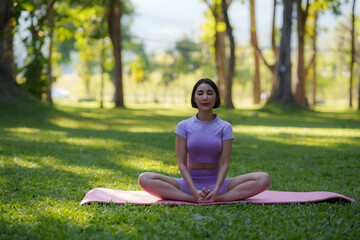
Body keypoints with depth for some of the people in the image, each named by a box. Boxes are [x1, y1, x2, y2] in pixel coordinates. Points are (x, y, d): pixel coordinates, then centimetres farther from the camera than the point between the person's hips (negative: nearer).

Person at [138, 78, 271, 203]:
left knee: (264, 179, -22)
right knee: (144, 179, -25)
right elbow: (182, 163, -7)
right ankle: (193, 198, -30)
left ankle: (217, 198, -31)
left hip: (217, 183, 0)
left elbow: (224, 163, -7)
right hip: (189, 183, 0)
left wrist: (215, 191, -24)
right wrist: (194, 191, -23)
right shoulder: (183, 126, -1)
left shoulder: (225, 127, 0)